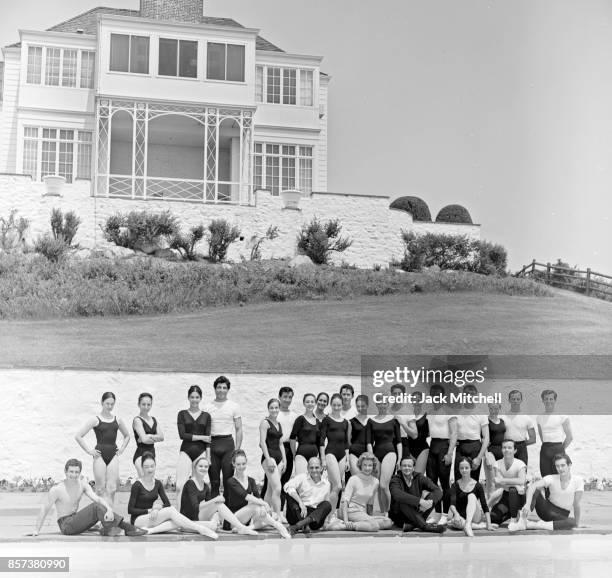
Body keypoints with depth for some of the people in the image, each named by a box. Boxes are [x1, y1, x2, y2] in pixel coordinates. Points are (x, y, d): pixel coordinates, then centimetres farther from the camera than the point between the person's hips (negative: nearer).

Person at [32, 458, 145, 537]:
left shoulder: (82, 484, 1)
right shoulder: (57, 490, -14)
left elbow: (97, 498, -9)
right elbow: (44, 510, -10)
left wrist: (109, 509, -28)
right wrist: (36, 530, -16)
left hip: (76, 522, 6)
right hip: (65, 525, -6)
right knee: (96, 507, -24)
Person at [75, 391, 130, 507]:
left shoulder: (117, 420, 10)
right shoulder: (96, 420, -2)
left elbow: (127, 436, 27)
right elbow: (78, 436, -5)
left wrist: (122, 448, 12)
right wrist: (89, 450, -6)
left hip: (113, 455, 3)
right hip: (100, 455, -3)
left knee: (111, 488, -4)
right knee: (100, 488, -1)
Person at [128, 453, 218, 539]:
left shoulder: (157, 484, 8)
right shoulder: (137, 485, -9)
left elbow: (167, 503, 5)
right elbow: (130, 510, -9)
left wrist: (157, 509, -16)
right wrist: (149, 511, -17)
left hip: (152, 518, 6)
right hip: (138, 520, -6)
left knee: (177, 523, -26)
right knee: (171, 510, -28)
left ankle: (150, 530, -38)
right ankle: (201, 529, -30)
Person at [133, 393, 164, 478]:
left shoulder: (153, 420, 14)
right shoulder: (137, 420, -6)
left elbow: (161, 437, 2)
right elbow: (144, 438, -18)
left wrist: (150, 436, -11)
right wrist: (155, 438, -4)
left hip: (152, 454, 7)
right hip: (141, 455, -7)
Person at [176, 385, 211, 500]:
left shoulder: (206, 416, 9)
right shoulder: (182, 414, 6)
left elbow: (208, 438, 5)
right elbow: (182, 434, -5)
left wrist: (208, 457, -2)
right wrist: (200, 437, -7)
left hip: (201, 451, 1)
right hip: (186, 451, -1)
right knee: (180, 485, -10)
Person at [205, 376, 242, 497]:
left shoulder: (234, 406, 5)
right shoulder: (208, 407, 8)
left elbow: (239, 430, 5)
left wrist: (237, 450, -4)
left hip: (228, 443, -1)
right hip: (212, 444, 1)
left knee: (229, 480, -2)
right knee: (214, 482, 6)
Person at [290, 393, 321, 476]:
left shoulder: (318, 422, 13)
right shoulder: (301, 419, -4)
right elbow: (292, 438, -6)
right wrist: (294, 454, -1)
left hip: (314, 454, 6)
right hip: (301, 454, -6)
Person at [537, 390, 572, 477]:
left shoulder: (562, 416, -2)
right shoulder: (539, 418, 12)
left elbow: (569, 437, -1)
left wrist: (562, 449, -2)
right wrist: (546, 445, 11)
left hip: (558, 448, -4)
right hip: (544, 450, 4)